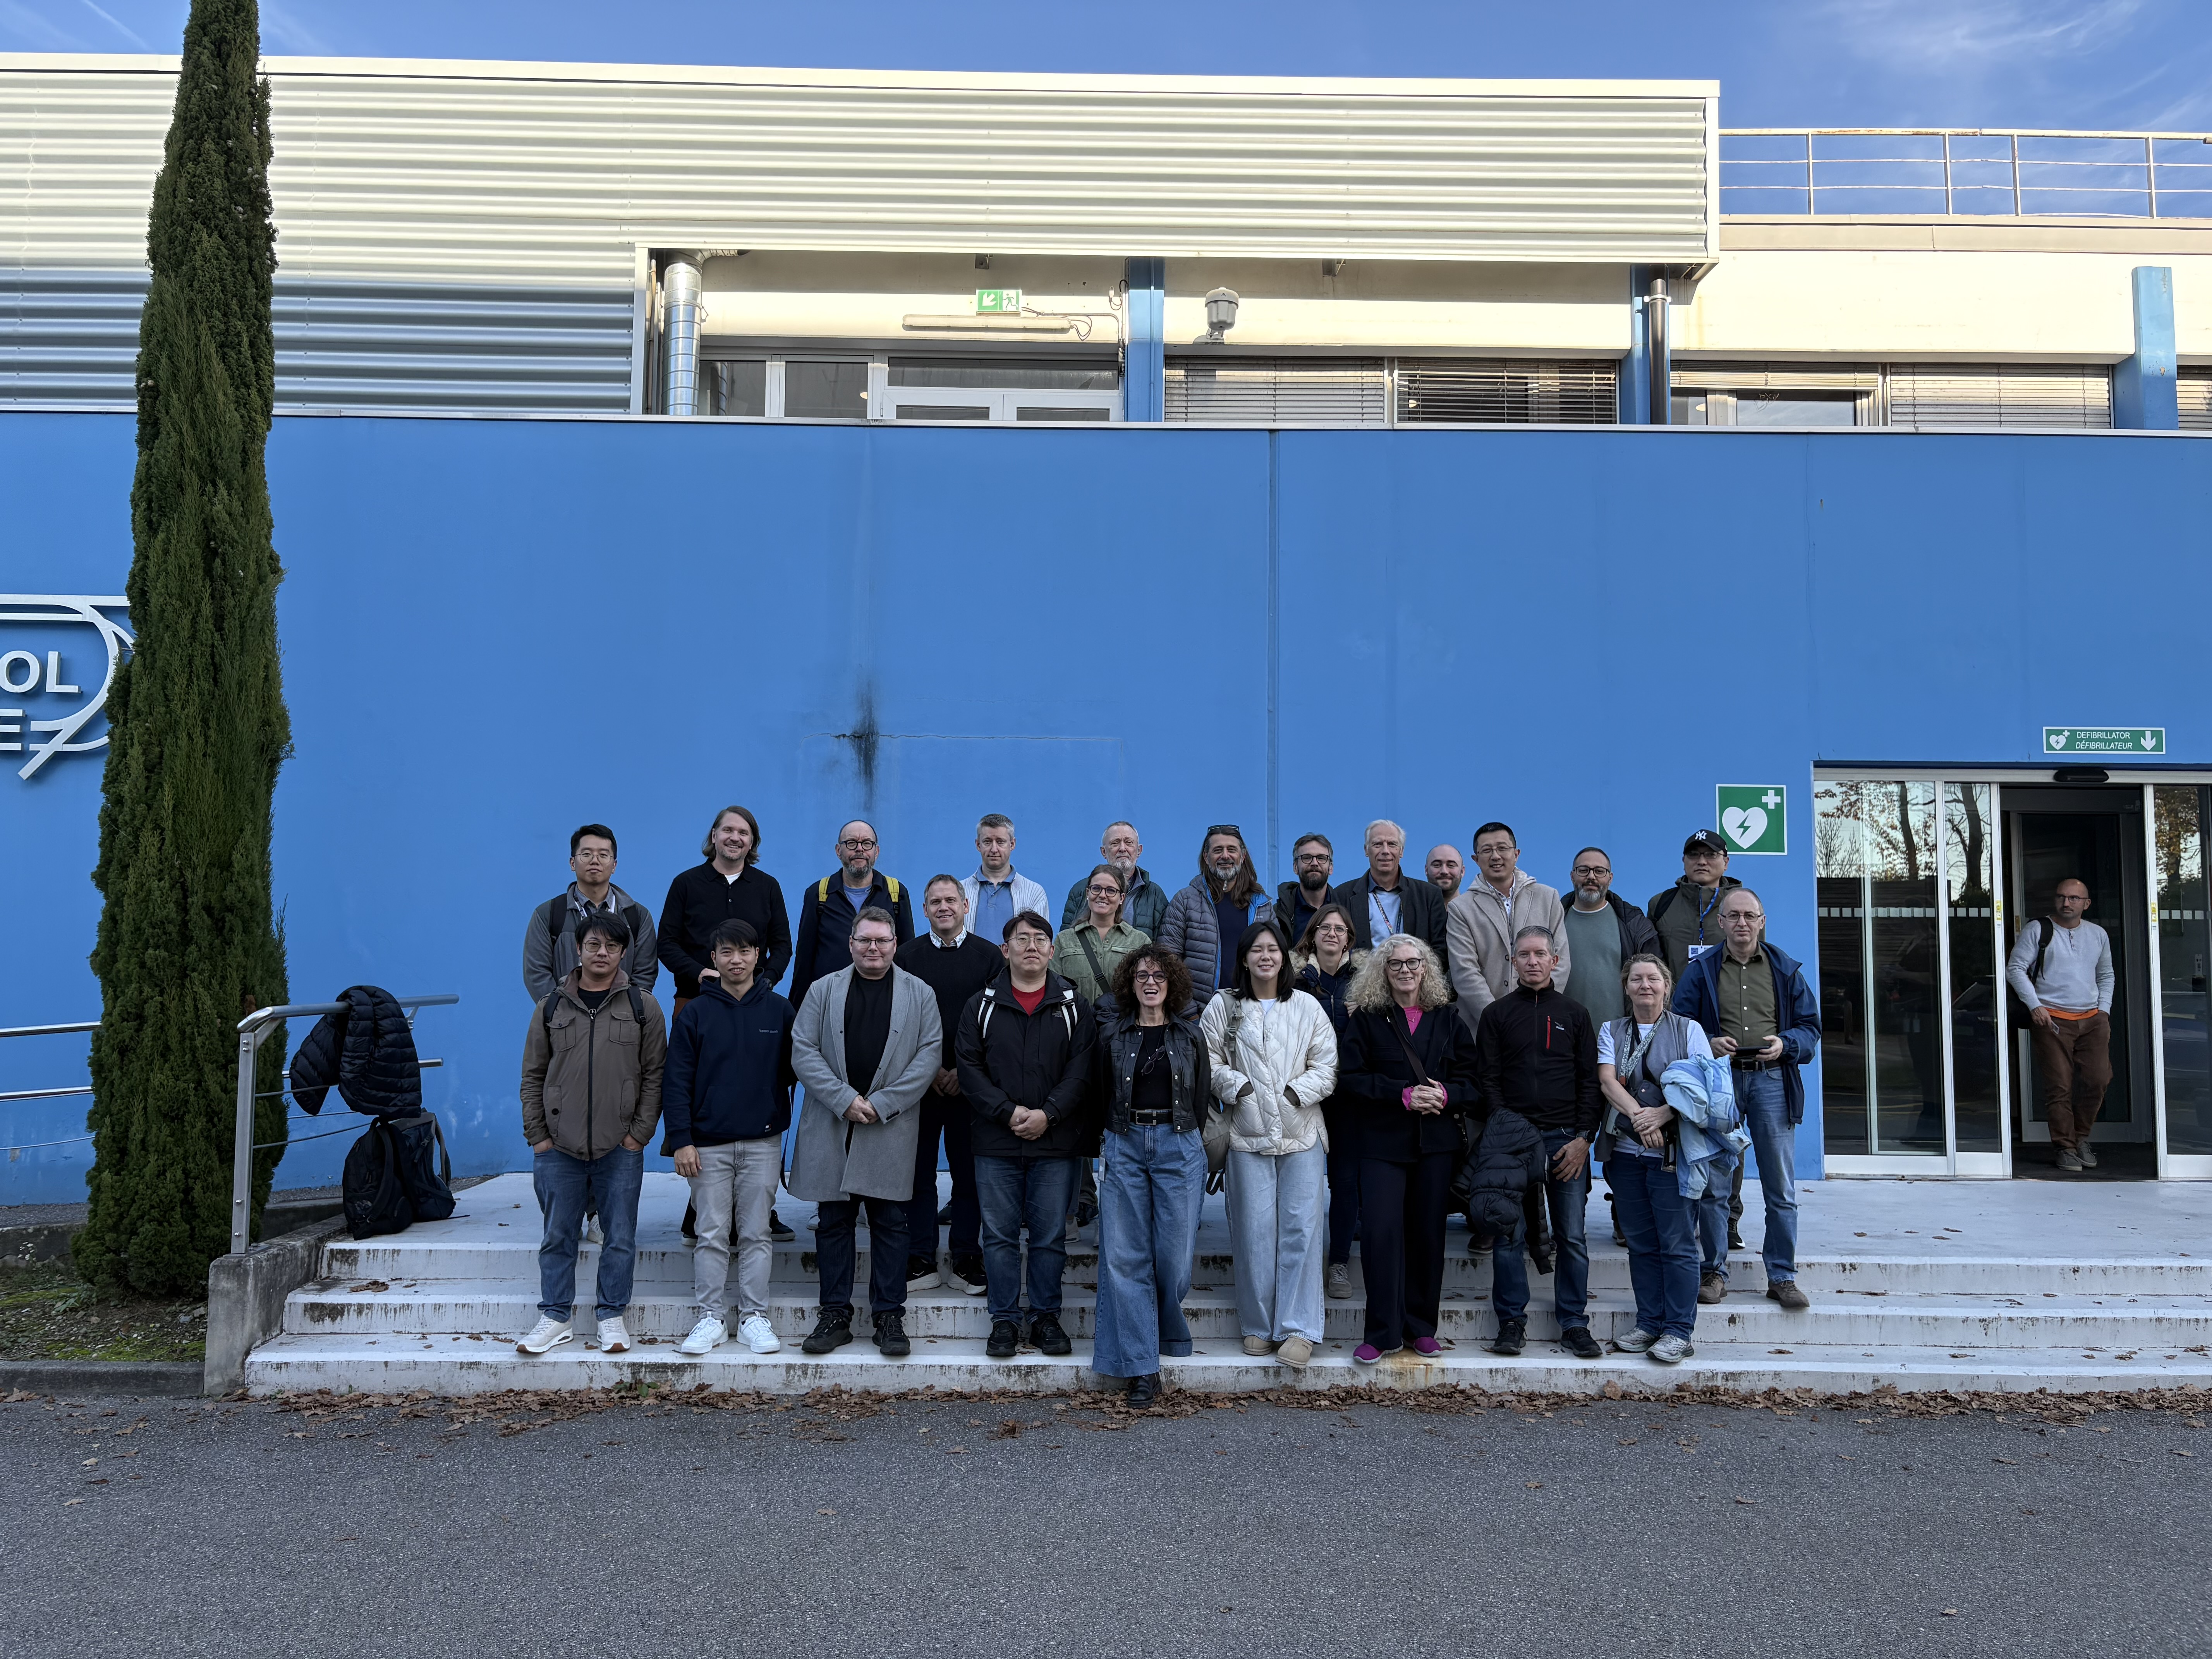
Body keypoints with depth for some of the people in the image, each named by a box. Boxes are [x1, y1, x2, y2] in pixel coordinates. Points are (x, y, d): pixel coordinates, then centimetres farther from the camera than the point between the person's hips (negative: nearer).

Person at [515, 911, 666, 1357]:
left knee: (621, 1237, 4)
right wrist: (537, 1134, 2)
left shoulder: (643, 1008, 2)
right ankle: (555, 1317, 20)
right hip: (559, 1149, 1)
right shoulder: (551, 1008, 6)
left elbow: (654, 1075, 2)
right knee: (558, 1237, 8)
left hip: (620, 1151, -1)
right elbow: (533, 1076, 9)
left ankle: (612, 1317, 17)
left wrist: (640, 1133, -4)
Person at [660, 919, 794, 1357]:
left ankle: (754, 1317, 12)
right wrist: (681, 1140, -6)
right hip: (708, 1145, 0)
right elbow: (676, 1082, 0)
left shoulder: (780, 1011, 5)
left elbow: (794, 1071, 11)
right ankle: (710, 1318, 11)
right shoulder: (695, 1014, 2)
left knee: (756, 1234, 5)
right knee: (712, 1235, 3)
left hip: (763, 1144, 0)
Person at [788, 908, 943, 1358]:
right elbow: (803, 1051, 0)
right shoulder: (823, 990, 7)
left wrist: (882, 1103, -11)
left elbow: (930, 1054, -2)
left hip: (892, 1130, -1)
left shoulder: (920, 995, 5)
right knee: (833, 1223, 7)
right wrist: (845, 1100, -11)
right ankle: (835, 1315, 17)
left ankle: (890, 1317, 12)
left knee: (890, 1224, 3)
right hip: (831, 1128, 1)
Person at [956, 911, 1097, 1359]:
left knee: (1050, 1235, 5)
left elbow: (1082, 1071, -1)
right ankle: (1005, 1320, 15)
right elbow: (969, 1069, -1)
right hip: (996, 1142, 0)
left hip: (1056, 1143, 0)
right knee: (1000, 1235, 4)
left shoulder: (1074, 1008, 6)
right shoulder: (981, 1006, 6)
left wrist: (1047, 1114, -13)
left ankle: (1046, 1317, 18)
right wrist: (1008, 1112, -12)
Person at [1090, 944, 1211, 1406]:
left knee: (1175, 1251, -1)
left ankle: (1168, 1333, 27)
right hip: (1125, 1146, 0)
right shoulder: (1113, 1035, 7)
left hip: (1178, 1146, 0)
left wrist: (1184, 1138, 7)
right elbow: (1099, 1090, 5)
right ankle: (1142, 1368, 1)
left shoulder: (1190, 1035, 8)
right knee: (1126, 1256, -3)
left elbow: (1202, 1096, 11)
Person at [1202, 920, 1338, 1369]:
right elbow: (1208, 1062, 5)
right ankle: (1260, 1326, 13)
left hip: (1302, 1134, 0)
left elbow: (1327, 1069, 6)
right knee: (1255, 1231, 1)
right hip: (1247, 1134, 0)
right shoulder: (1223, 1006, 7)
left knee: (1302, 1228, -6)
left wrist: (1297, 1092, -9)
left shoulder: (1308, 1007, 7)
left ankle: (1297, 1330, -1)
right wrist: (1236, 1085, -10)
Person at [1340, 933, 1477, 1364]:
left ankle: (1421, 1327, 18)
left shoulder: (1447, 1021, 12)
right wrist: (1403, 1094, -16)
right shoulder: (1366, 1019, 4)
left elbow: (1471, 1078, 8)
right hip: (1383, 1140, -2)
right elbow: (1354, 1077, -5)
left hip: (1436, 1141, 3)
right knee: (1380, 1230, -11)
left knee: (1428, 1232, 6)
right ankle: (1383, 1332, -2)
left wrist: (1446, 1095, -12)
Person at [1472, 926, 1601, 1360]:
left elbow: (1590, 1080, 8)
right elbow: (1487, 1079, 4)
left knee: (1572, 1237, 2)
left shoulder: (1574, 1014, 12)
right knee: (1509, 1235, -1)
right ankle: (1512, 1323, 8)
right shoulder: (1496, 1014, 8)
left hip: (1567, 1140, 1)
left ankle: (1574, 1325, 11)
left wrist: (1583, 1138, -3)